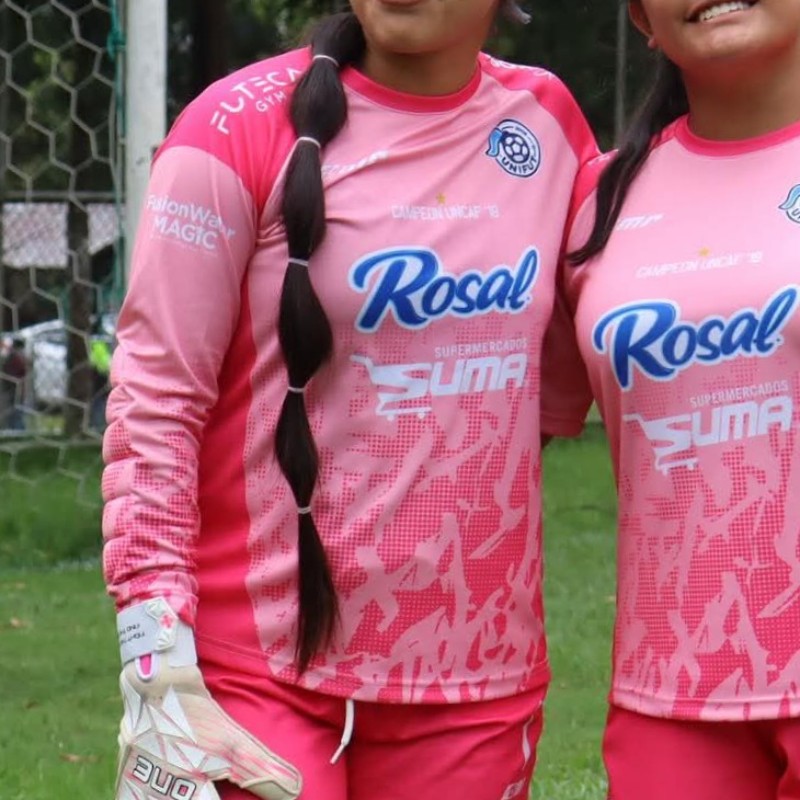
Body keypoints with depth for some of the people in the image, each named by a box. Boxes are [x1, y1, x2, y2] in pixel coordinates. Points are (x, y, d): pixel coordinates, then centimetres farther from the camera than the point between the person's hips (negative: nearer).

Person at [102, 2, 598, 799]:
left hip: (479, 676, 4)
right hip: (261, 672, -4)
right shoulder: (243, 124, -7)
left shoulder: (547, 121, 6)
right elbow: (152, 400, -9)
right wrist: (160, 676, -15)